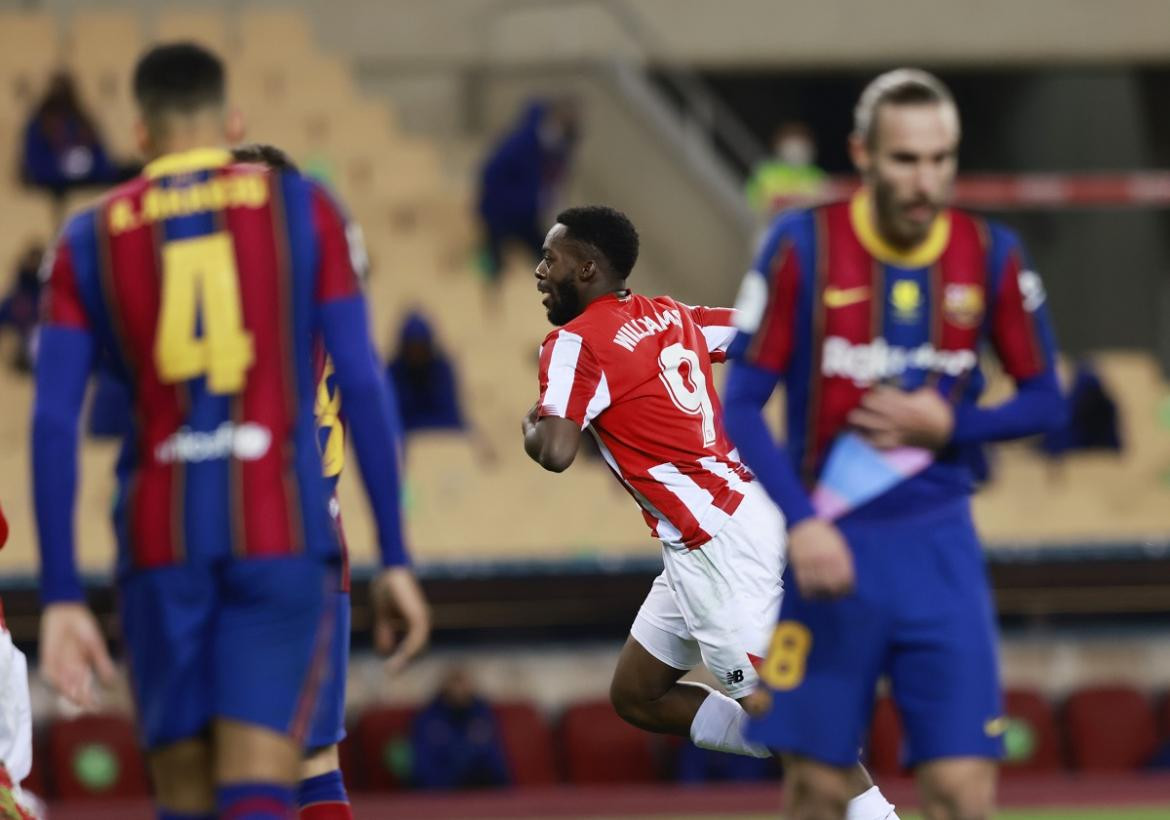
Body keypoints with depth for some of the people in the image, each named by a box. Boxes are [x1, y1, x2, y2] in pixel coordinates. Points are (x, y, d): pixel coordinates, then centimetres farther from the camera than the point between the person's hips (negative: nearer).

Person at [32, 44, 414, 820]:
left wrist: (61, 598, 2)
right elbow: (363, 385, -1)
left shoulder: (90, 239, 8)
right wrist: (393, 555, 3)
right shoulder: (303, 208, 5)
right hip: (281, 531, -2)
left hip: (161, 543, 2)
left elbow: (53, 422, 1)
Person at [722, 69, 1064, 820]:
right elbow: (742, 405, -6)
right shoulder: (802, 246, -8)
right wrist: (801, 523, -18)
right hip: (830, 546, -1)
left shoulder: (993, 256, -2)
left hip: (941, 554, 1)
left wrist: (947, 426, -12)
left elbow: (1044, 400, 7)